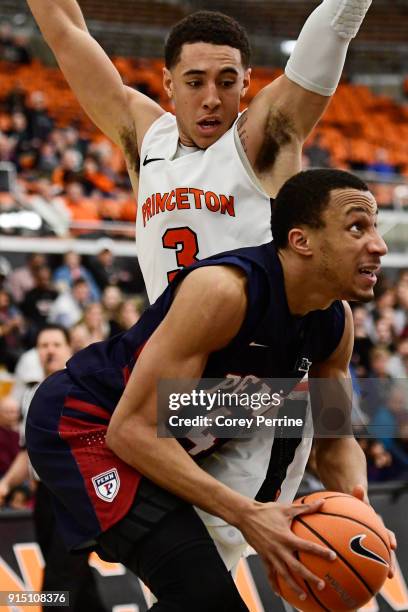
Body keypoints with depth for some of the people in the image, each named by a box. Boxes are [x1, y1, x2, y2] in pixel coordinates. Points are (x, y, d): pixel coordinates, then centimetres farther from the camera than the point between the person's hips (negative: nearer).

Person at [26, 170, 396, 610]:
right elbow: (133, 429, -31)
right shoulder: (224, 292, -30)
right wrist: (246, 514, -39)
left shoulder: (336, 324, -5)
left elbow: (336, 441, 7)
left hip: (169, 438, 9)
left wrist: (357, 507, -17)